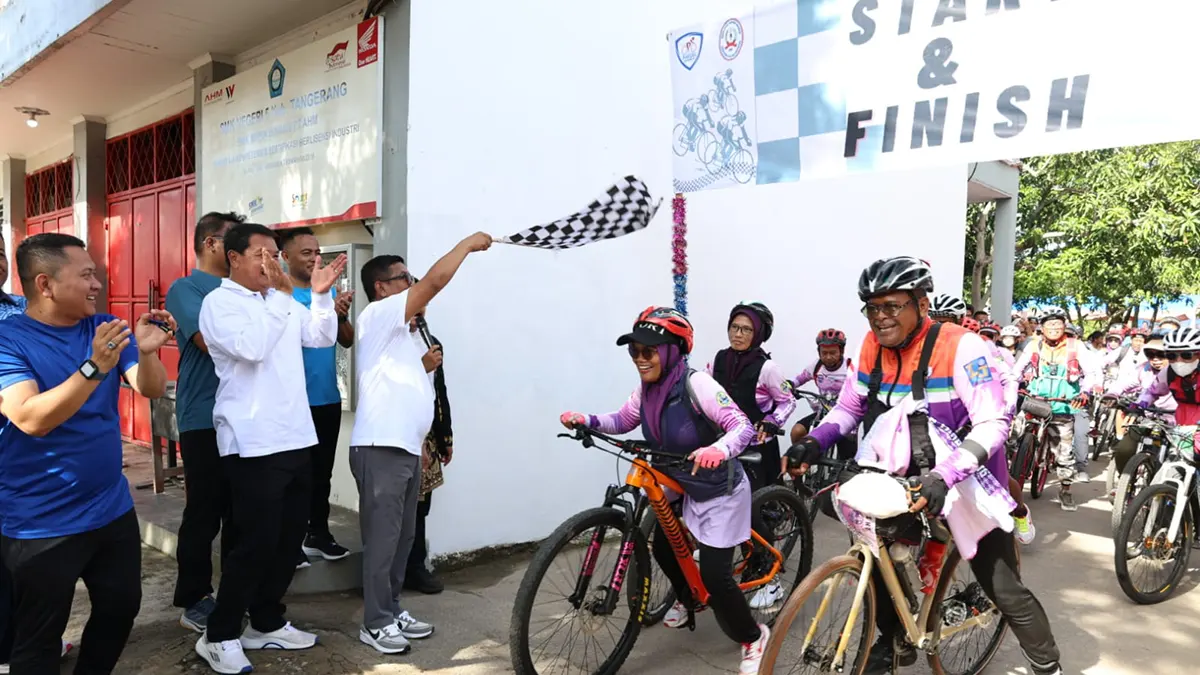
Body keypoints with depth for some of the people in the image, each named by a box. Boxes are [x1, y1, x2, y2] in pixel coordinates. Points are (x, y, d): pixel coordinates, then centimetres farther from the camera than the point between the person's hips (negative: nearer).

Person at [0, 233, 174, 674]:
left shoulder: (106, 328, 1)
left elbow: (152, 390, -6)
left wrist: (146, 351, -27)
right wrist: (94, 368, -37)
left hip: (113, 509, 5)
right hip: (41, 525, -5)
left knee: (121, 609, 18)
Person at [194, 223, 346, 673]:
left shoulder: (280, 301, 14)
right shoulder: (219, 302, -8)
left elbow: (322, 338, 12)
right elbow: (252, 347, -24)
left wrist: (321, 294, -2)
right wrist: (281, 294, -21)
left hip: (294, 438, 8)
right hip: (253, 444, -8)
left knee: (289, 537, 14)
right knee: (256, 542, -4)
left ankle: (266, 624, 29)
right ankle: (219, 636, 12)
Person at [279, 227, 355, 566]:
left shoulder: (330, 290, 9)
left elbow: (348, 341, 7)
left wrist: (341, 316, -12)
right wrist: (327, 310, -26)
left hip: (328, 398, 5)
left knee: (322, 471, 15)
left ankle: (318, 533, 27)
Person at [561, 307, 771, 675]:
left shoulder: (696, 384, -29)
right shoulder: (647, 387, -8)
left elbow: (743, 427, -34)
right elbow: (624, 420, 8)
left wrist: (718, 449, -54)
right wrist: (588, 421, -10)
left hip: (720, 492, -7)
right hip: (682, 486, 7)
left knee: (714, 575, -7)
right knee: (663, 545, 16)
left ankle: (754, 637, 19)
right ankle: (687, 600, 48)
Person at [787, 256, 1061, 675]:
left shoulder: (960, 346, -22)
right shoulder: (874, 347, -5)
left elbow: (993, 424, -26)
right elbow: (850, 407, 6)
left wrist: (943, 476, -38)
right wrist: (815, 441, -13)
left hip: (966, 484, -5)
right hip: (906, 479, 5)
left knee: (1005, 592, 2)